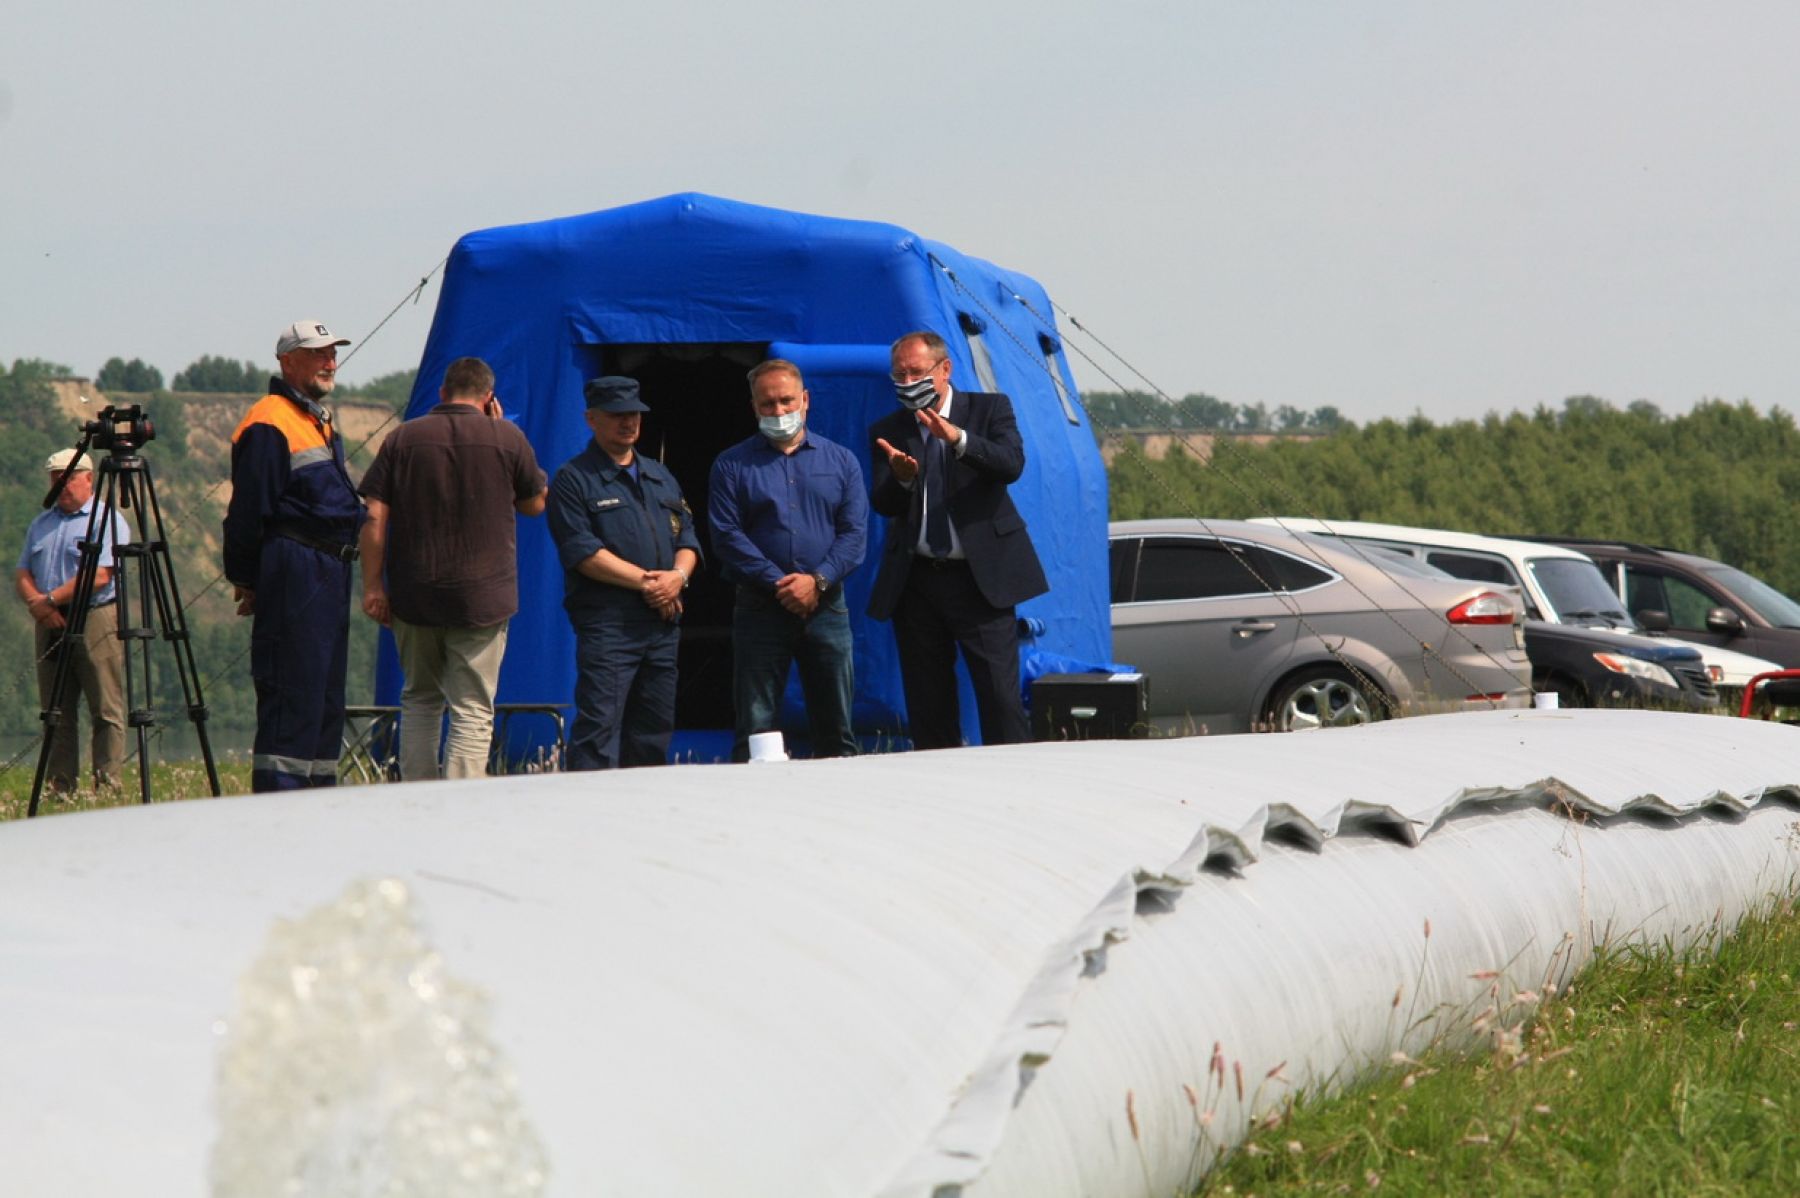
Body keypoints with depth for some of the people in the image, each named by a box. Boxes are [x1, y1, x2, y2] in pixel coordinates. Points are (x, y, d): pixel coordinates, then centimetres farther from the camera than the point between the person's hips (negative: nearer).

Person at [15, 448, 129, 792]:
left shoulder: (108, 521, -3)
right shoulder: (41, 524, 18)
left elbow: (99, 576, -13)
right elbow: (23, 573, 14)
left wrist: (51, 600, -14)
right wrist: (35, 602, -7)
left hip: (96, 623, -6)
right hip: (51, 624, 6)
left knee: (106, 713, -6)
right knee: (57, 715, 6)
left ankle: (108, 787, -7)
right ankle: (58, 788, 8)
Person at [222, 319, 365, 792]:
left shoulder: (320, 420, 20)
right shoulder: (269, 424, -10)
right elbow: (248, 510, -13)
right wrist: (246, 580, -12)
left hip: (330, 571, 10)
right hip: (292, 571, -10)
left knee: (326, 693, 11)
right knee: (292, 687, -11)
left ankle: (321, 785, 17)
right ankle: (276, 794, -11)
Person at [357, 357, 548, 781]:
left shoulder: (403, 437, 2)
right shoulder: (508, 439, -3)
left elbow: (375, 517, -3)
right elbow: (534, 504, 12)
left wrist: (373, 585, 2)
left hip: (413, 595, 2)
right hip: (482, 597, -2)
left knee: (419, 700, 18)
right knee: (473, 711, 0)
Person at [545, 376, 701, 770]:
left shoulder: (661, 478, 20)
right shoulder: (573, 480, -2)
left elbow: (687, 538, 16)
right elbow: (583, 552, -12)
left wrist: (678, 575, -7)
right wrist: (646, 581, -14)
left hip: (662, 623, 7)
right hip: (607, 624, -7)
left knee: (654, 730, 10)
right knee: (599, 731, -13)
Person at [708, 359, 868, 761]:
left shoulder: (841, 461, 10)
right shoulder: (731, 466, 6)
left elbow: (854, 532, 3)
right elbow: (727, 535, -4)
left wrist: (817, 581, -13)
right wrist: (778, 584, -13)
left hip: (826, 606, 2)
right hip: (760, 608, -2)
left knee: (835, 727, 4)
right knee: (756, 729, -3)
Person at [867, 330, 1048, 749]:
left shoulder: (990, 409, 3)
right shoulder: (888, 431, 9)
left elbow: (1012, 463, -15)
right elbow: (882, 504, -2)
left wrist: (958, 439, -30)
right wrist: (902, 478, -24)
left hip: (981, 576, -3)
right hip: (916, 582, 3)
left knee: (1001, 698, -8)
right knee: (927, 706, 6)